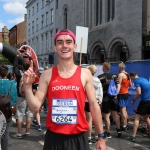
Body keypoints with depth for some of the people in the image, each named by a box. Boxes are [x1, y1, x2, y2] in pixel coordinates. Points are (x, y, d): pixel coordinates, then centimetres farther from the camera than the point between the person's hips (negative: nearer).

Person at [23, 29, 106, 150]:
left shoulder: (85, 74, -2)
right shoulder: (47, 75, -1)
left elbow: (94, 105, 1)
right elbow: (35, 107, 0)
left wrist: (101, 136, 2)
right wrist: (28, 86, -14)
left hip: (78, 137, 0)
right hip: (53, 137, 1)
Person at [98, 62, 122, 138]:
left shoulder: (100, 77, -8)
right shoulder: (114, 76, 4)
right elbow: (118, 86, -1)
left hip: (105, 98, -4)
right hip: (113, 97, 5)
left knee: (106, 116, 4)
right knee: (115, 114, 17)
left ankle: (108, 133, 11)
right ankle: (119, 130, 21)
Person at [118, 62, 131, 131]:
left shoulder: (120, 75, -15)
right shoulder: (127, 74, 10)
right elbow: (130, 85, 15)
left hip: (122, 94, -9)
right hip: (126, 93, 9)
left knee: (122, 110, -6)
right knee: (124, 110, 15)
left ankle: (124, 126, -4)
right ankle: (125, 125, 21)